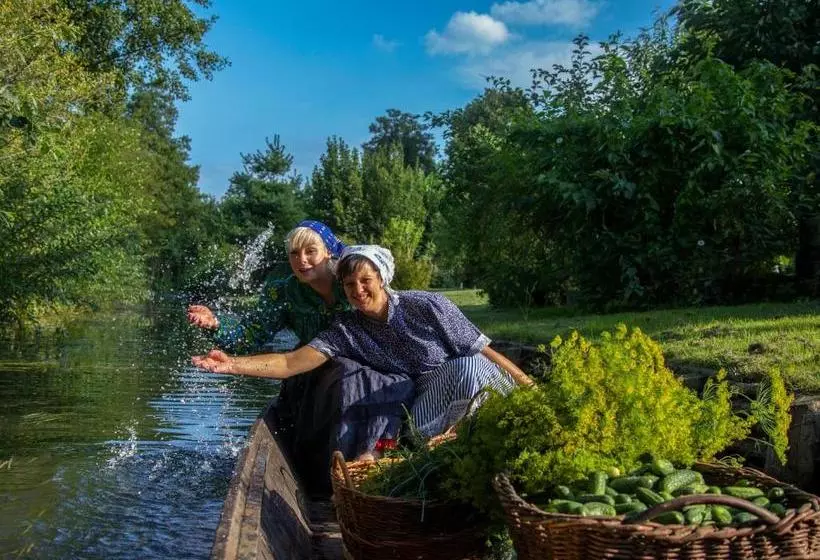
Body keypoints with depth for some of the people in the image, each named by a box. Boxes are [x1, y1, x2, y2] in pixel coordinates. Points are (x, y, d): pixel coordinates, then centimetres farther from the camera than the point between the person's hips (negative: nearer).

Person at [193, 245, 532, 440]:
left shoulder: (426, 307, -11)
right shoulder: (347, 330, -2)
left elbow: (484, 352, -6)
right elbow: (291, 363, -13)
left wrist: (528, 385, -7)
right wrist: (234, 364, -27)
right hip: (426, 402, 2)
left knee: (468, 369, -37)